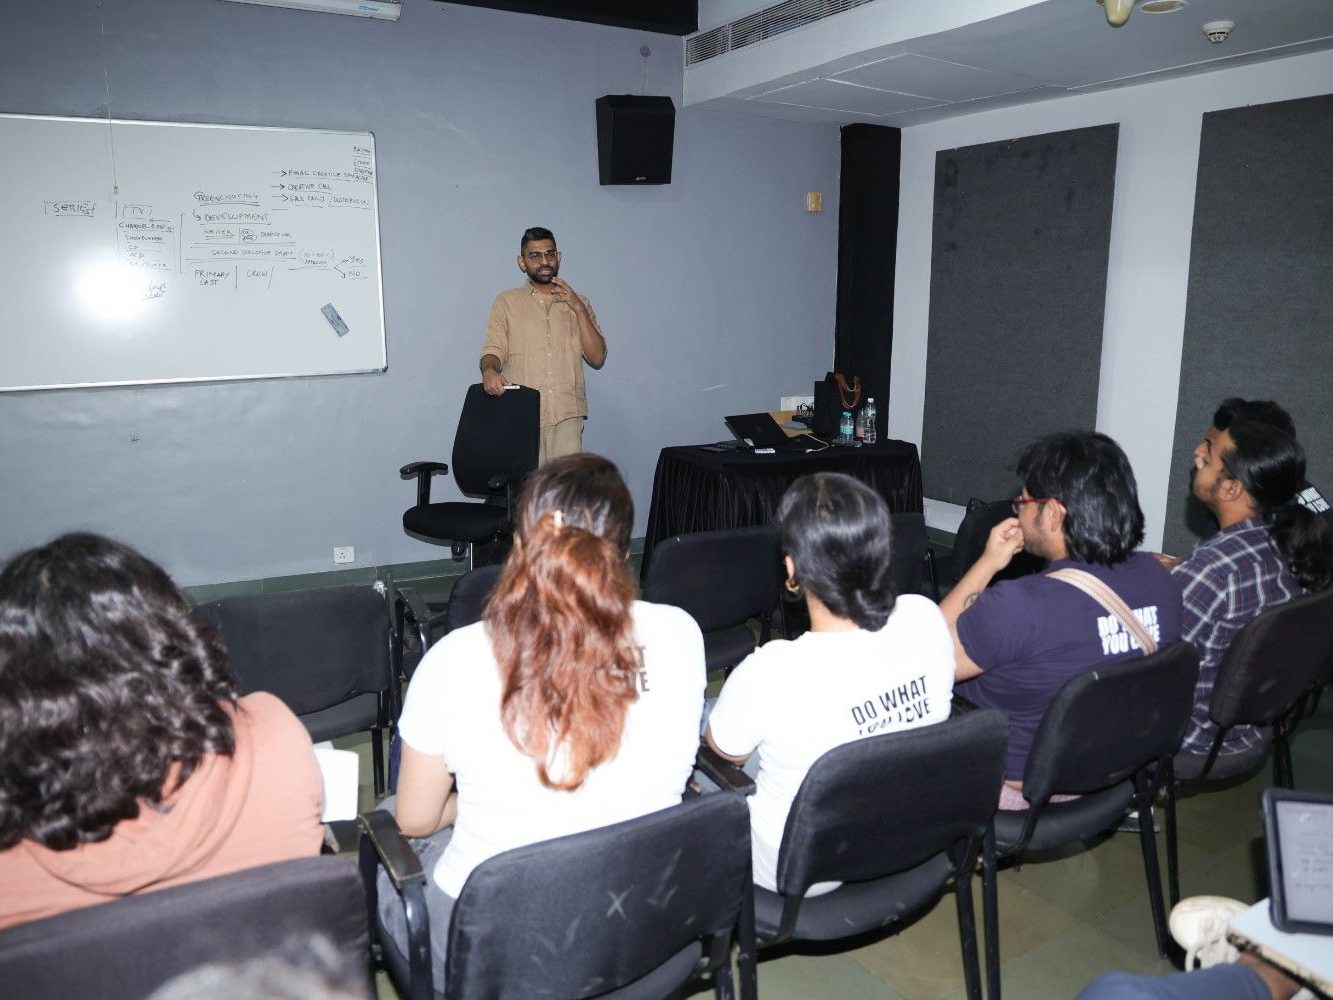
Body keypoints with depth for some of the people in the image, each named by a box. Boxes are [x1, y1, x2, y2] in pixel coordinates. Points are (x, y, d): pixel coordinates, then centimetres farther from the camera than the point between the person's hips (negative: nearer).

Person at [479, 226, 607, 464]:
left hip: (566, 413, 1)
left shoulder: (578, 303, 16)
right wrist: (489, 370, -22)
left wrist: (578, 308, -2)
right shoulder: (506, 302, 12)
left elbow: (597, 358, 6)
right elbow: (493, 350, 2)